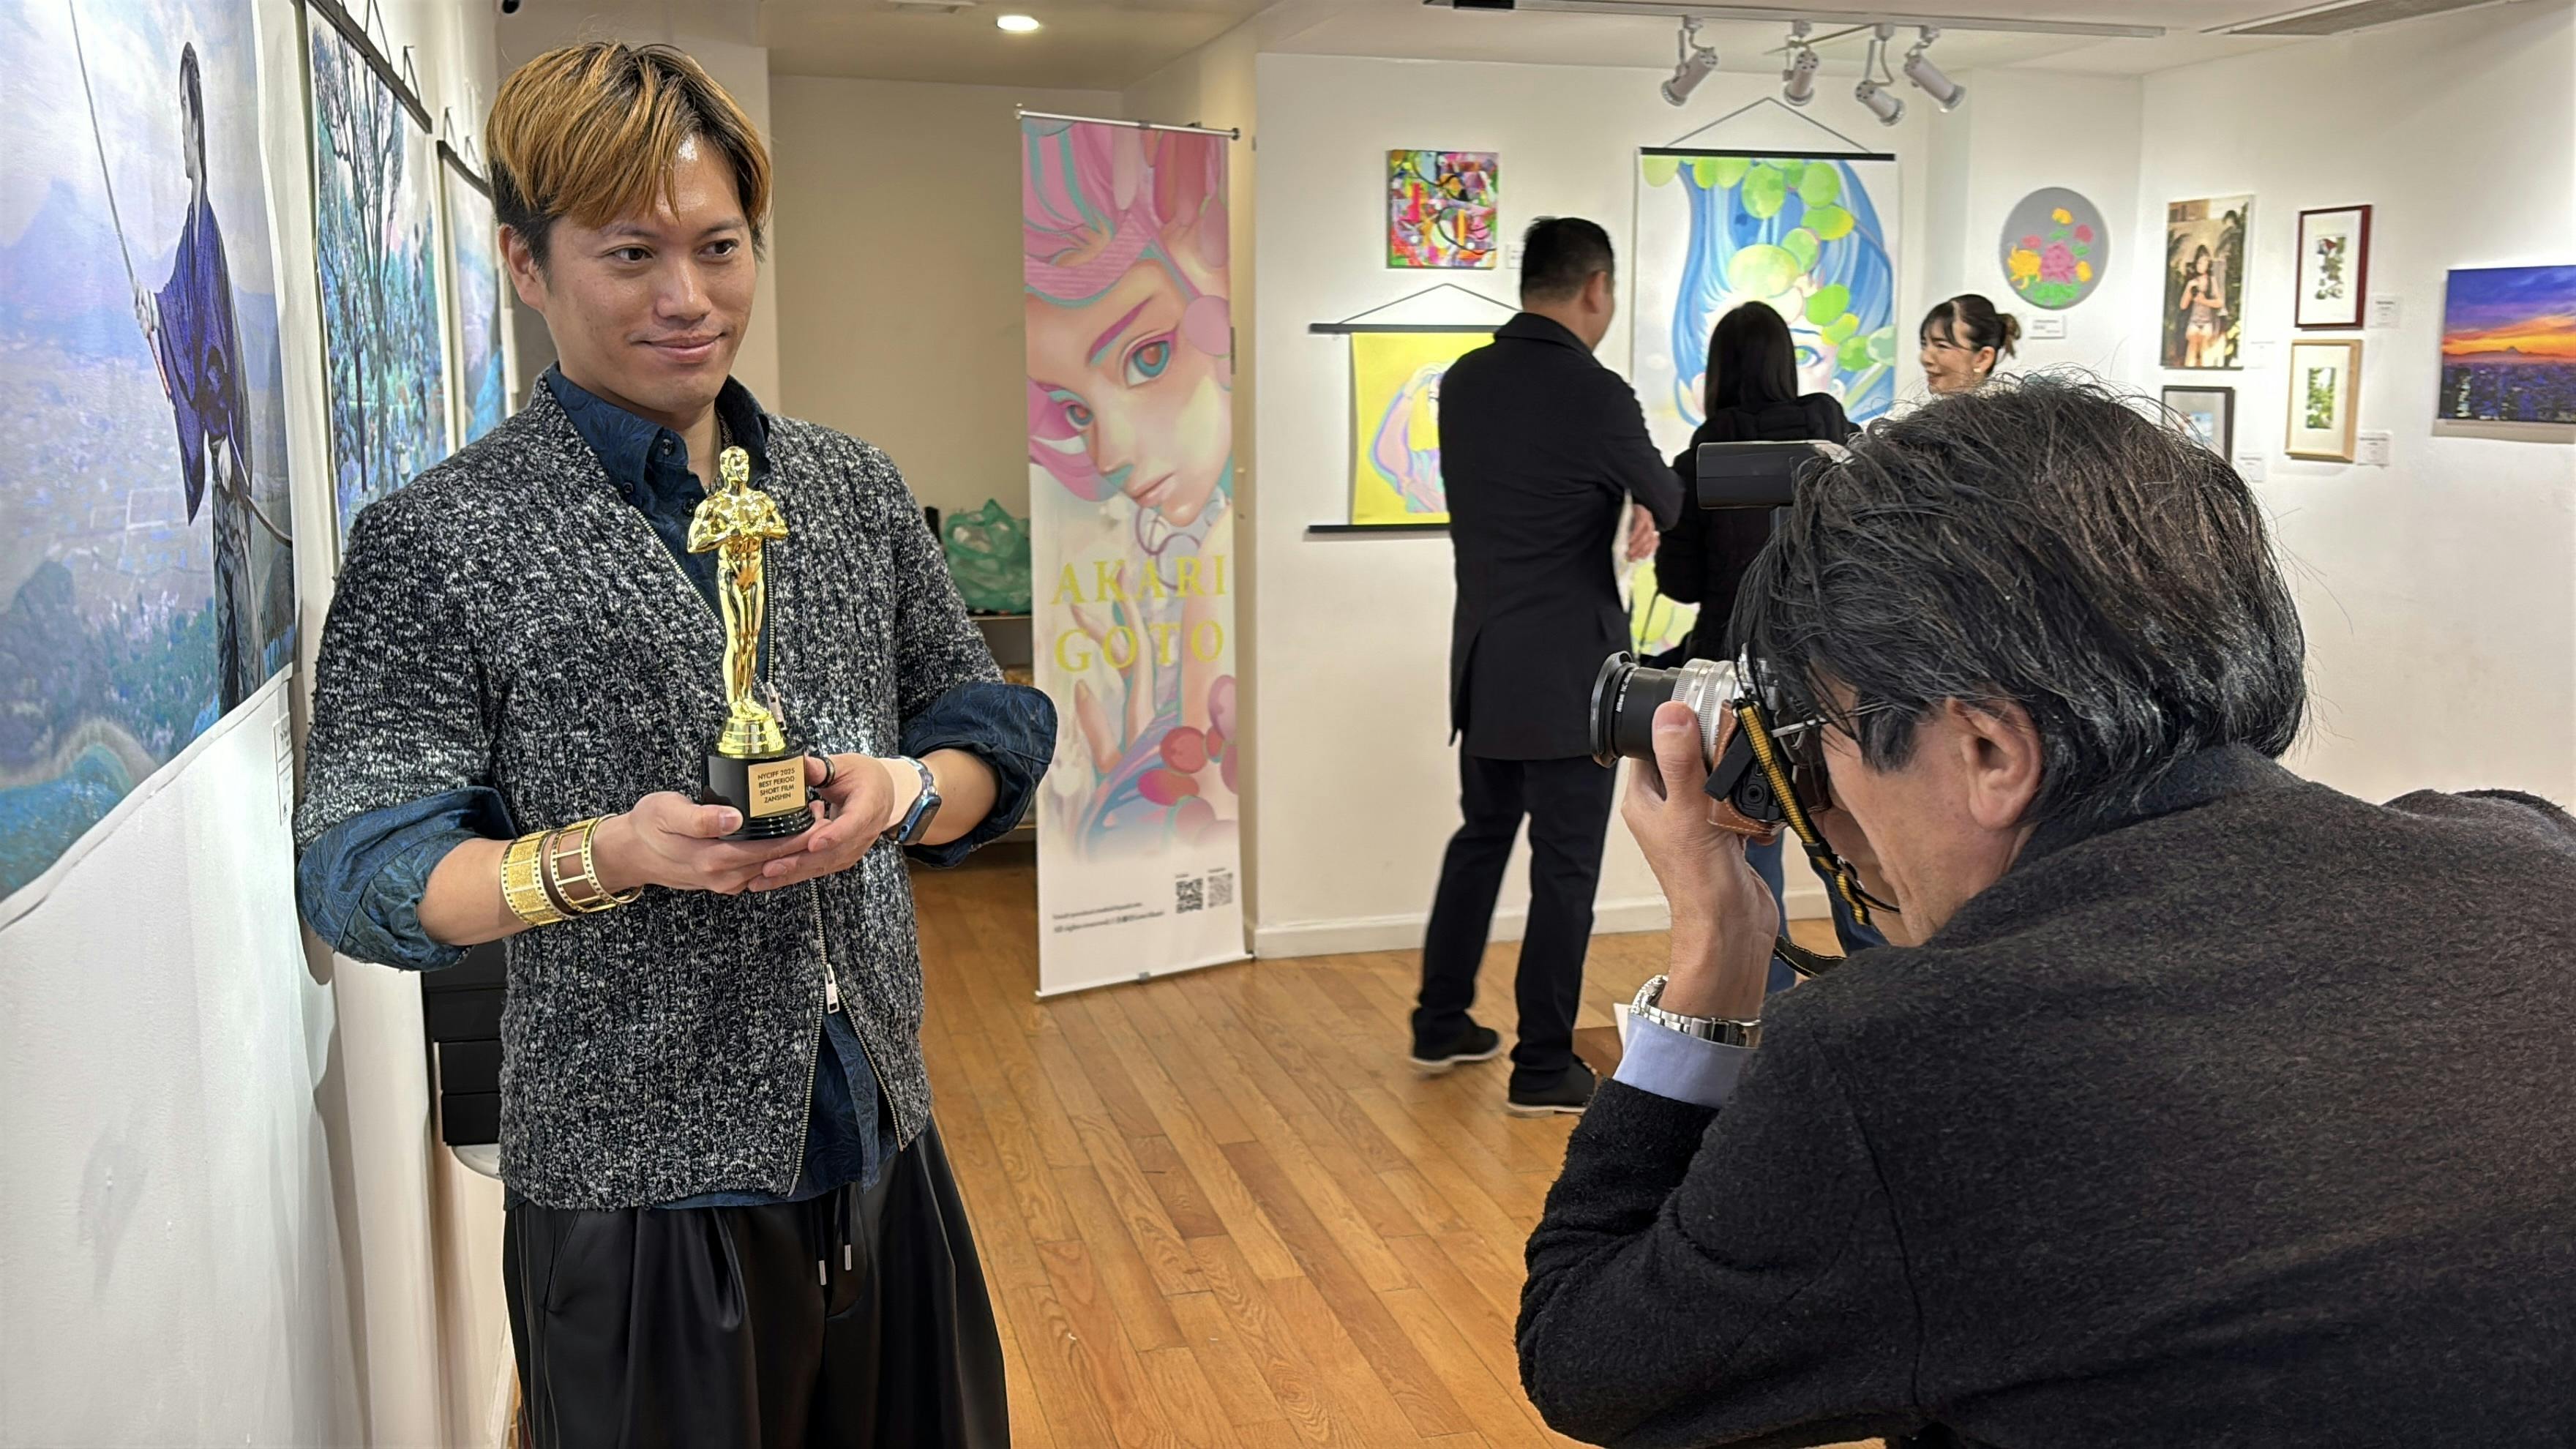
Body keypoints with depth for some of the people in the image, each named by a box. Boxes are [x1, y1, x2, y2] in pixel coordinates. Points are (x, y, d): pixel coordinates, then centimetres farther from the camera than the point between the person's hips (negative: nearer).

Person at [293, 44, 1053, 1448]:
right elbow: (357, 869, -9)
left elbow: (986, 725, 10)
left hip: (882, 1143, 5)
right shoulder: (434, 541, -8)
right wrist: (605, 855, -25)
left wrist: (906, 789, -12)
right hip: (636, 1185, -4)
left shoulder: (852, 487, 6)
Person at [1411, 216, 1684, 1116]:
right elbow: (1668, 506, 0)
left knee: (1481, 836, 21)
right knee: (1566, 868, 3)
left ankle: (1441, 1024, 31)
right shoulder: (1596, 395, -16)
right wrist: (1644, 505, 21)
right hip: (1567, 669, -7)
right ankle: (1543, 1066, 11)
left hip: (1483, 659, 7)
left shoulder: (1462, 382, 3)